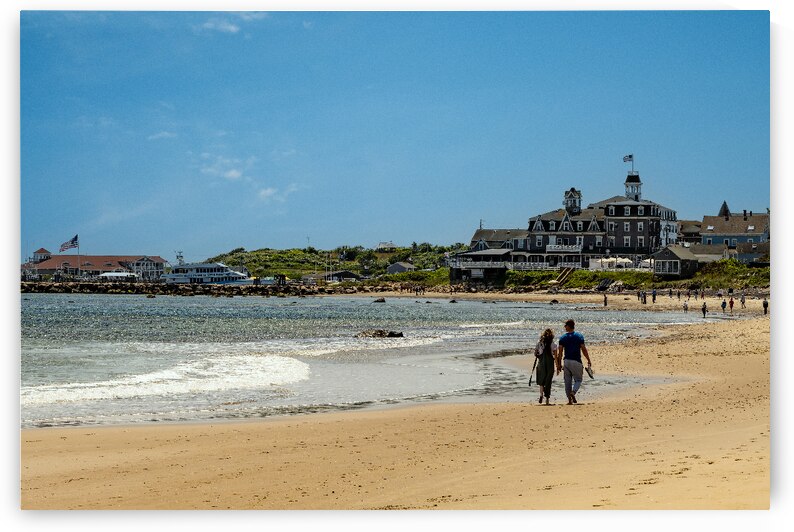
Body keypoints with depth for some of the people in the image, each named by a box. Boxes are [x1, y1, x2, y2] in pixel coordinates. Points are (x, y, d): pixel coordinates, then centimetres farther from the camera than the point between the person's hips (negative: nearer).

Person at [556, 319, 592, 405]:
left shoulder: (562, 338, 2)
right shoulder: (579, 336, -2)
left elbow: (560, 352, 0)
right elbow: (583, 349, -4)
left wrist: (559, 364, 4)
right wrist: (588, 360, 5)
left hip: (566, 361, 2)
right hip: (576, 362, -2)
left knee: (567, 381, 9)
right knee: (578, 380, 8)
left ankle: (570, 400, 6)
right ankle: (573, 392, -19)